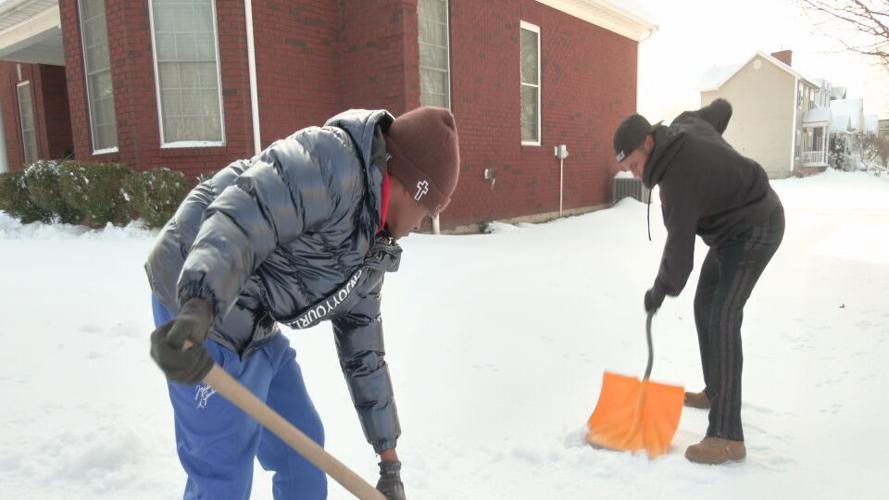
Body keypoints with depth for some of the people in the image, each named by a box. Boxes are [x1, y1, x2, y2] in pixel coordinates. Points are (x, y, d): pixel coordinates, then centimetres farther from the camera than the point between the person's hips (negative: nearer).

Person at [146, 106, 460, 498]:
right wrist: (197, 309, -48)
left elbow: (364, 354, 14)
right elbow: (243, 217, -32)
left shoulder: (370, 253, 10)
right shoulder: (333, 161, -17)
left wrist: (389, 456, 18)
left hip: (255, 327, 9)